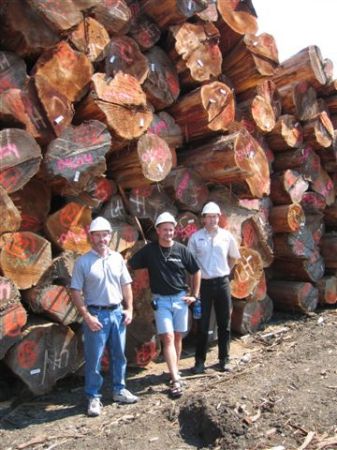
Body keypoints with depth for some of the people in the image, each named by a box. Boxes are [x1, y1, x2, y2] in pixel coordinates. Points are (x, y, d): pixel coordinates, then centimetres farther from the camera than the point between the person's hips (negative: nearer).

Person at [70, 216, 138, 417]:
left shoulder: (117, 258, 5)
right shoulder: (83, 262, -7)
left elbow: (126, 285, 11)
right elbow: (76, 292, -8)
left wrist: (129, 309, 4)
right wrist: (87, 316, -13)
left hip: (117, 312, 4)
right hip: (96, 314, -4)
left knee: (119, 355, 14)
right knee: (94, 359, 3)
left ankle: (119, 390, 29)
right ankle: (94, 397, 16)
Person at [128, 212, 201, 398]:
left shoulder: (182, 250, -2)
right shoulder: (149, 250, -4)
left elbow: (196, 272, 8)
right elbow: (129, 265, -1)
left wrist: (195, 295, 6)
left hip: (180, 298, 2)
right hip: (160, 300, -2)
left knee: (178, 337, 10)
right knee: (168, 338, -9)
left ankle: (175, 370, 28)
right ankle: (176, 380, -8)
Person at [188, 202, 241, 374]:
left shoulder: (226, 236, 2)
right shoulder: (195, 237, -3)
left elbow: (233, 257, 17)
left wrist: (225, 271, 9)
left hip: (222, 283, 2)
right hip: (203, 284, -2)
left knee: (224, 324, 9)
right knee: (202, 324, 4)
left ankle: (223, 360, 22)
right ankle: (200, 361, 15)